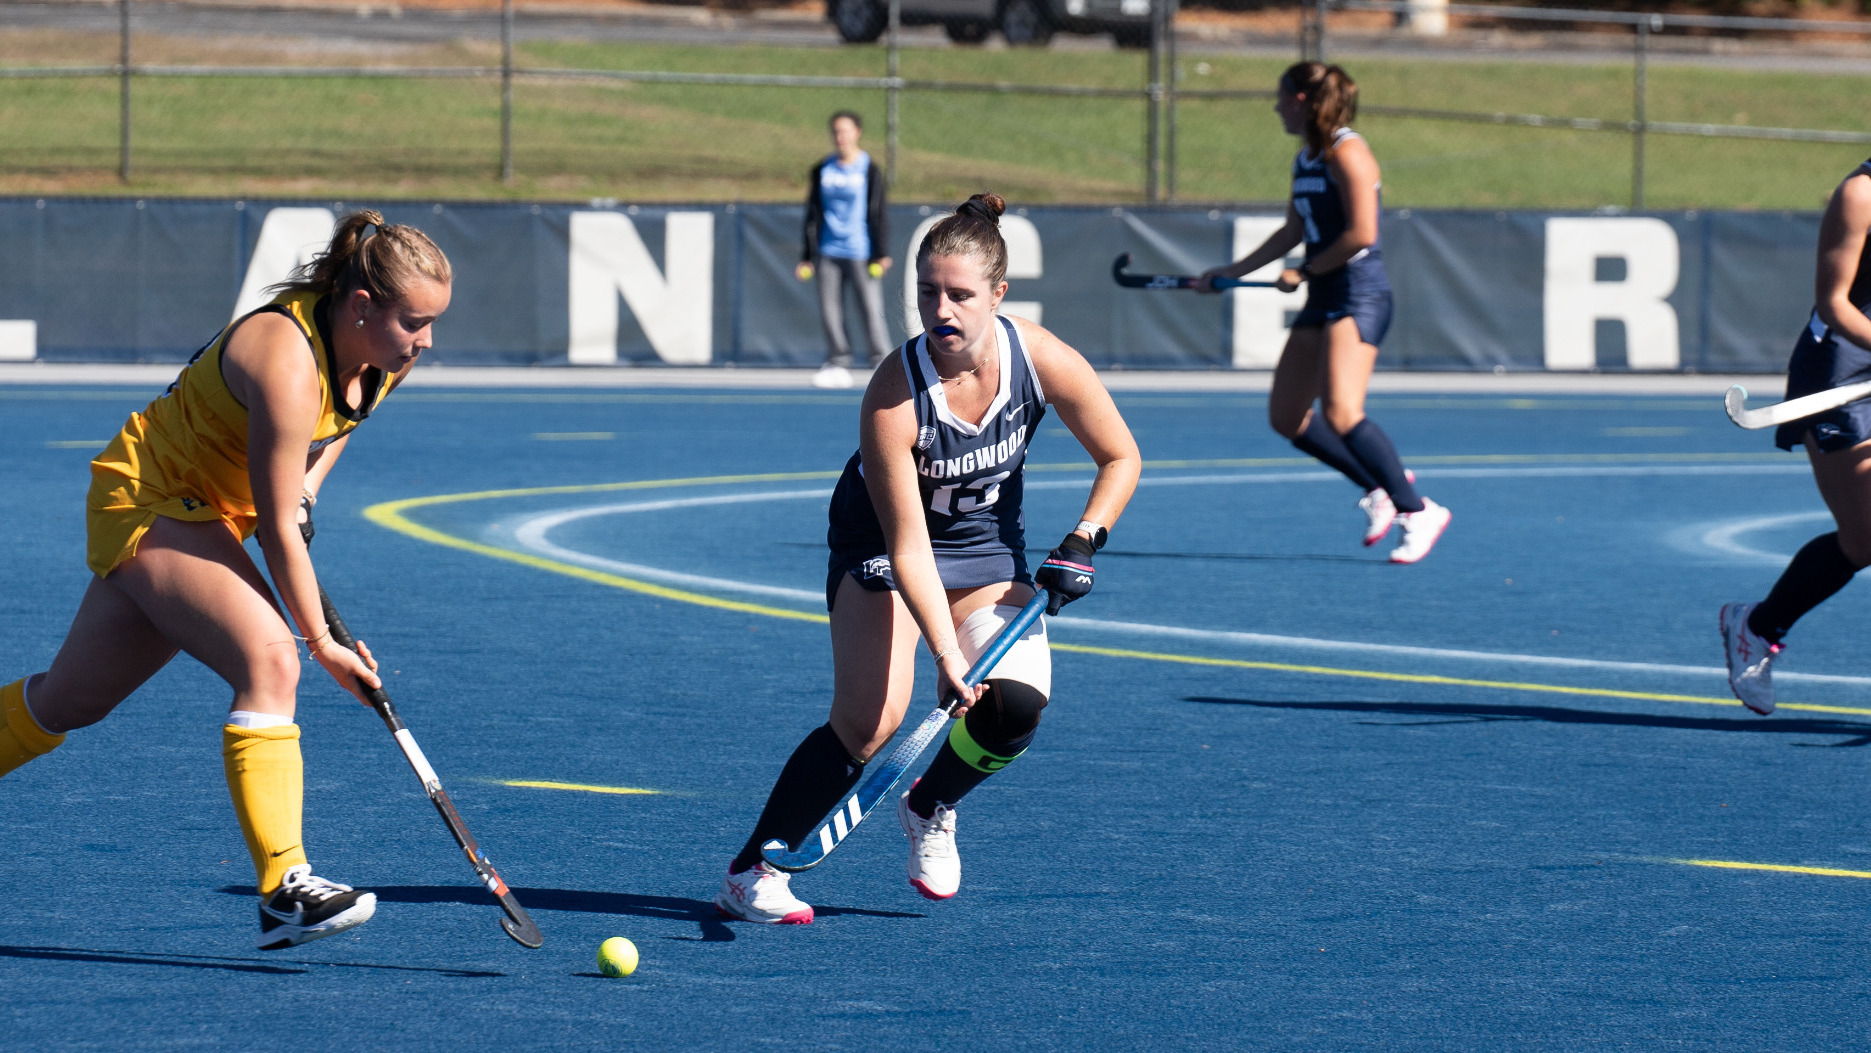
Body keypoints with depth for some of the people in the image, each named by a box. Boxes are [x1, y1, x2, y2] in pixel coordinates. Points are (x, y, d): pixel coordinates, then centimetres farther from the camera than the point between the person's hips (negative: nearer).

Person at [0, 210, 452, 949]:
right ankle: (283, 890, -31)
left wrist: (308, 481, 3)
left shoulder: (388, 358, -7)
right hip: (146, 500, -9)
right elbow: (277, 527, -28)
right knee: (268, 658, -28)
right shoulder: (287, 358, -33)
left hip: (209, 512, 9)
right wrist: (323, 644, -21)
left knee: (71, 700, 16)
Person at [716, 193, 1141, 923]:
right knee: (869, 721, -19)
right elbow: (908, 547, -31)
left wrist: (1082, 543, -19)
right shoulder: (894, 396, -32)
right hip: (883, 542, -3)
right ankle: (752, 874, -3)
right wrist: (947, 656, -39)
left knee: (1016, 703, -19)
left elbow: (1120, 458, -5)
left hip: (988, 544, 3)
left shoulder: (1042, 360, -22)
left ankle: (929, 808, 14)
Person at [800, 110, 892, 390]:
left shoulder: (869, 170, 0)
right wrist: (807, 256, 10)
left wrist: (882, 253, -7)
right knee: (830, 311, 1)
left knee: (871, 309, -7)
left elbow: (877, 212, -1)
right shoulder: (822, 170, 10)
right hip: (828, 253, 4)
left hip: (861, 252, -4)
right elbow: (813, 214, 13)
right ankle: (838, 364, 8)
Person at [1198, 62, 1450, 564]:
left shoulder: (1346, 153, -13)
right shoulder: (1305, 159, 15)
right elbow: (1292, 233, 25)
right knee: (1286, 415, 7)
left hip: (1358, 294, -10)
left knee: (1340, 413, -23)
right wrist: (1233, 272, 25)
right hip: (1323, 299, 10)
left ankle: (1418, 512, -15)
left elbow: (1361, 234, -20)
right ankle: (1381, 488, 20)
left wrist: (1304, 272, -10)